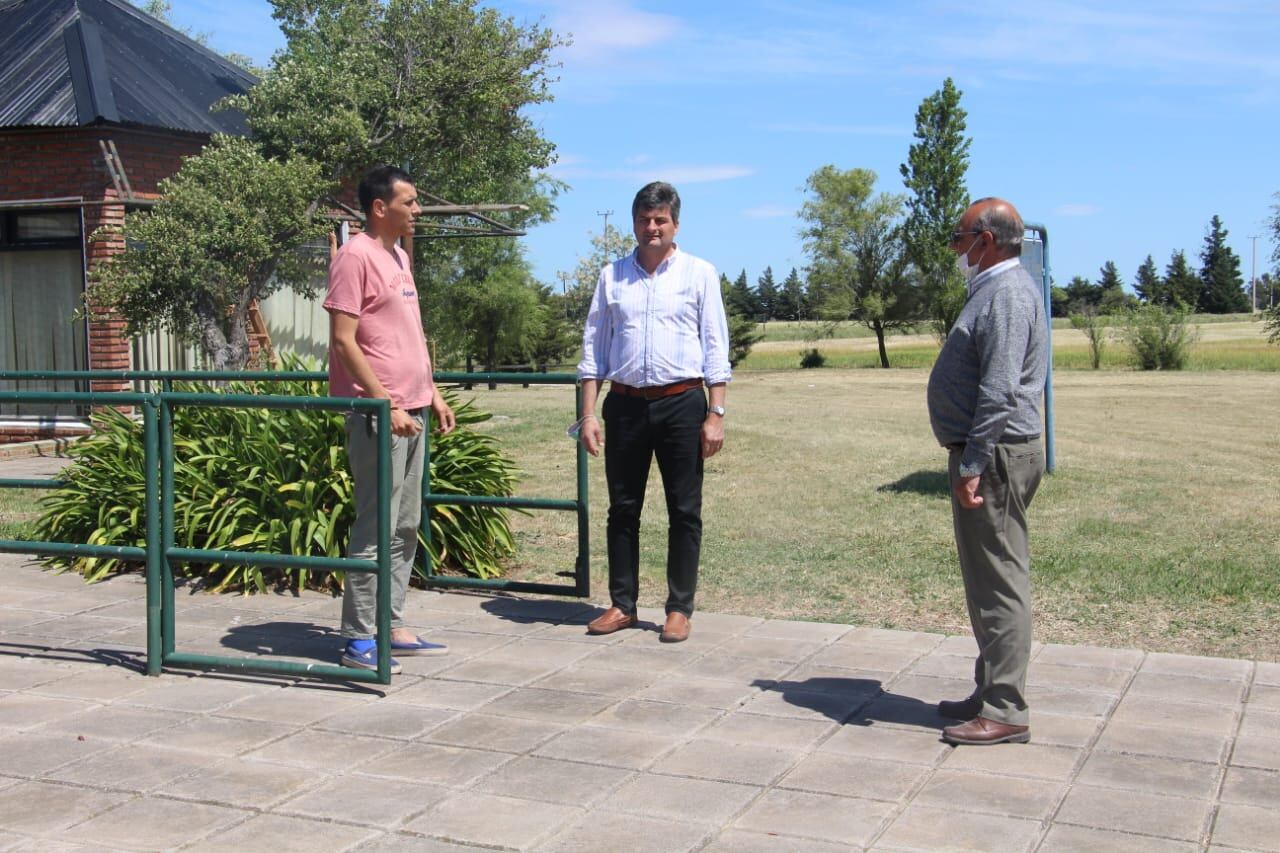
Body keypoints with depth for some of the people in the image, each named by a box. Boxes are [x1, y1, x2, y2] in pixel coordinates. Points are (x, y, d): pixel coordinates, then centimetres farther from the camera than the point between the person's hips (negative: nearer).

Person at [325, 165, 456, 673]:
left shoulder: (398, 257, 17)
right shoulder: (355, 257, -10)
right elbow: (343, 342, -16)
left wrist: (432, 394, 18)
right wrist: (387, 405, -19)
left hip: (410, 412, 9)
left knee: (406, 529, 12)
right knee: (376, 531, -6)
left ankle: (391, 628, 21)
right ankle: (358, 641, 2)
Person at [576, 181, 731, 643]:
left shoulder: (699, 273, 5)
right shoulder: (612, 276, 11)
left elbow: (715, 346, 2)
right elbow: (593, 345, 11)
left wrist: (715, 413, -6)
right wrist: (588, 413, 3)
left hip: (682, 403, -2)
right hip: (625, 404, 2)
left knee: (684, 511, 2)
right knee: (622, 509, 7)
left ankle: (679, 609, 11)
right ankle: (622, 605, 17)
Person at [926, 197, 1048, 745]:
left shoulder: (1008, 294, -15)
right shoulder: (993, 289, 18)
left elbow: (1000, 390, -23)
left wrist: (974, 464, -24)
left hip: (996, 456, -11)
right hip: (984, 454, 11)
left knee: (999, 583, -6)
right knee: (989, 582, 16)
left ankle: (1005, 712, 0)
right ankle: (992, 694, 25)